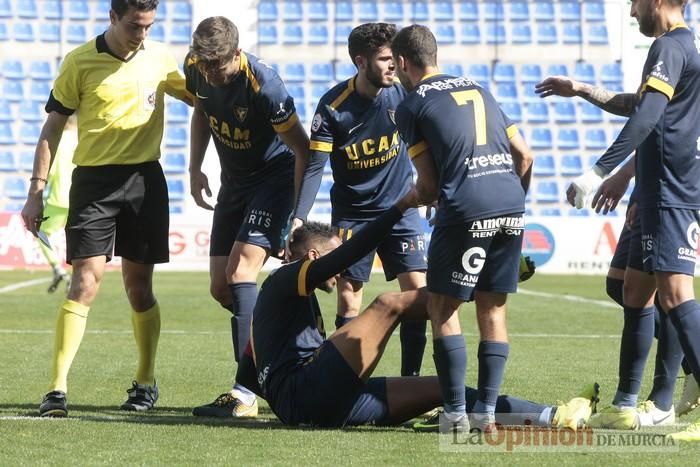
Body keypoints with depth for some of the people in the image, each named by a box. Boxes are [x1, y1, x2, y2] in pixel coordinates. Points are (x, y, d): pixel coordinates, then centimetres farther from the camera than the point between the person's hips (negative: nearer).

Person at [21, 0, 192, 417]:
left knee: (139, 286, 8)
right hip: (94, 182, -2)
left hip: (145, 180, 2)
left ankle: (146, 382, 23)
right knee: (86, 282, -12)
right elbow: (53, 128, 1)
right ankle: (58, 388, -13)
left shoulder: (160, 58, 5)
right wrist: (37, 191, -3)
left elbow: (199, 99, 21)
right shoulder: (80, 62, -3)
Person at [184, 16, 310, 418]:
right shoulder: (196, 68, -9)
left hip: (275, 175, -8)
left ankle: (245, 392, -24)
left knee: (241, 272, -21)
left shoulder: (263, 85, -29)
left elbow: (303, 150, -21)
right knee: (220, 287, 4)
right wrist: (195, 168, 7)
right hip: (235, 181, 8)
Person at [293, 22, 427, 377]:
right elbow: (313, 166, -16)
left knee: (417, 289, -8)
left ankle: (410, 380, 1)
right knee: (347, 299, -4)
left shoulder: (403, 92, -12)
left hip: (399, 207, 1)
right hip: (351, 212, -1)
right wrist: (297, 219, -24)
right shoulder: (333, 106, -17)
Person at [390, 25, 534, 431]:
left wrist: (415, 198, 25)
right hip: (512, 206, 6)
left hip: (466, 212, -5)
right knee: (493, 308, 12)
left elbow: (428, 184, 2)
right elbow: (525, 155, 18)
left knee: (443, 307, 7)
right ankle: (487, 410, 8)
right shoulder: (478, 90, 22)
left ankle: (456, 411, 2)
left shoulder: (411, 106, 5)